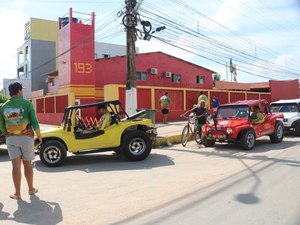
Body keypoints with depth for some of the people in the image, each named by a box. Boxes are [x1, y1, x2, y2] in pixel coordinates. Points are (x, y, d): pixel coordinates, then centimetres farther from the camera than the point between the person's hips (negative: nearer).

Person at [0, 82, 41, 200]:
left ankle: (17, 193, 5)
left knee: (16, 166, 3)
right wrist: (39, 137, 1)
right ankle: (31, 189, 25)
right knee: (27, 164, 11)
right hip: (26, 138, -2)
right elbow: (34, 122, -9)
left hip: (11, 139, 2)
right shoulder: (27, 104, -7)